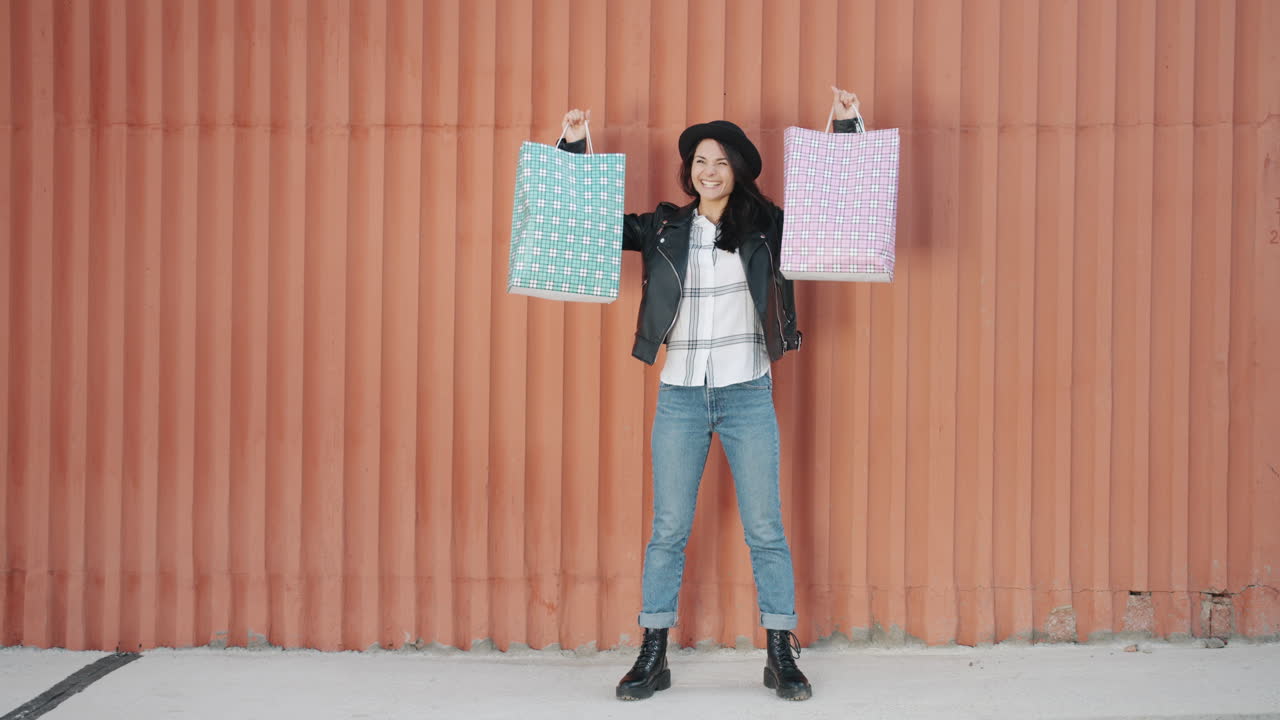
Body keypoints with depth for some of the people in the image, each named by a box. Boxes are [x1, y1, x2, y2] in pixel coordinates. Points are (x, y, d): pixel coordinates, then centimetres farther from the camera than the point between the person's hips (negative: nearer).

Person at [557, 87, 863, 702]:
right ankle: (653, 657, 12)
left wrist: (846, 131, -3)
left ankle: (782, 656, 12)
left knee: (765, 529, 3)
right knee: (668, 530, 4)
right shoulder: (663, 229, 6)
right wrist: (574, 148, 4)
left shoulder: (767, 227, 3)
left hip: (747, 394, -1)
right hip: (680, 395, 1)